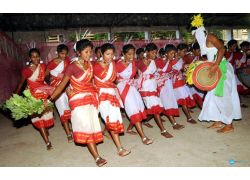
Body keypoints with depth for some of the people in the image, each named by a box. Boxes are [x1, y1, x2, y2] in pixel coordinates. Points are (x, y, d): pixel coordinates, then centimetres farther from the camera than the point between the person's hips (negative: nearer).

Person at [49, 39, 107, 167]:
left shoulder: (90, 64, 1)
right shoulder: (72, 67, -15)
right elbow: (62, 85, -12)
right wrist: (50, 99, -14)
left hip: (91, 96, 6)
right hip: (78, 99, -6)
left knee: (92, 124, 11)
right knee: (85, 125, -12)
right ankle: (97, 157, -9)